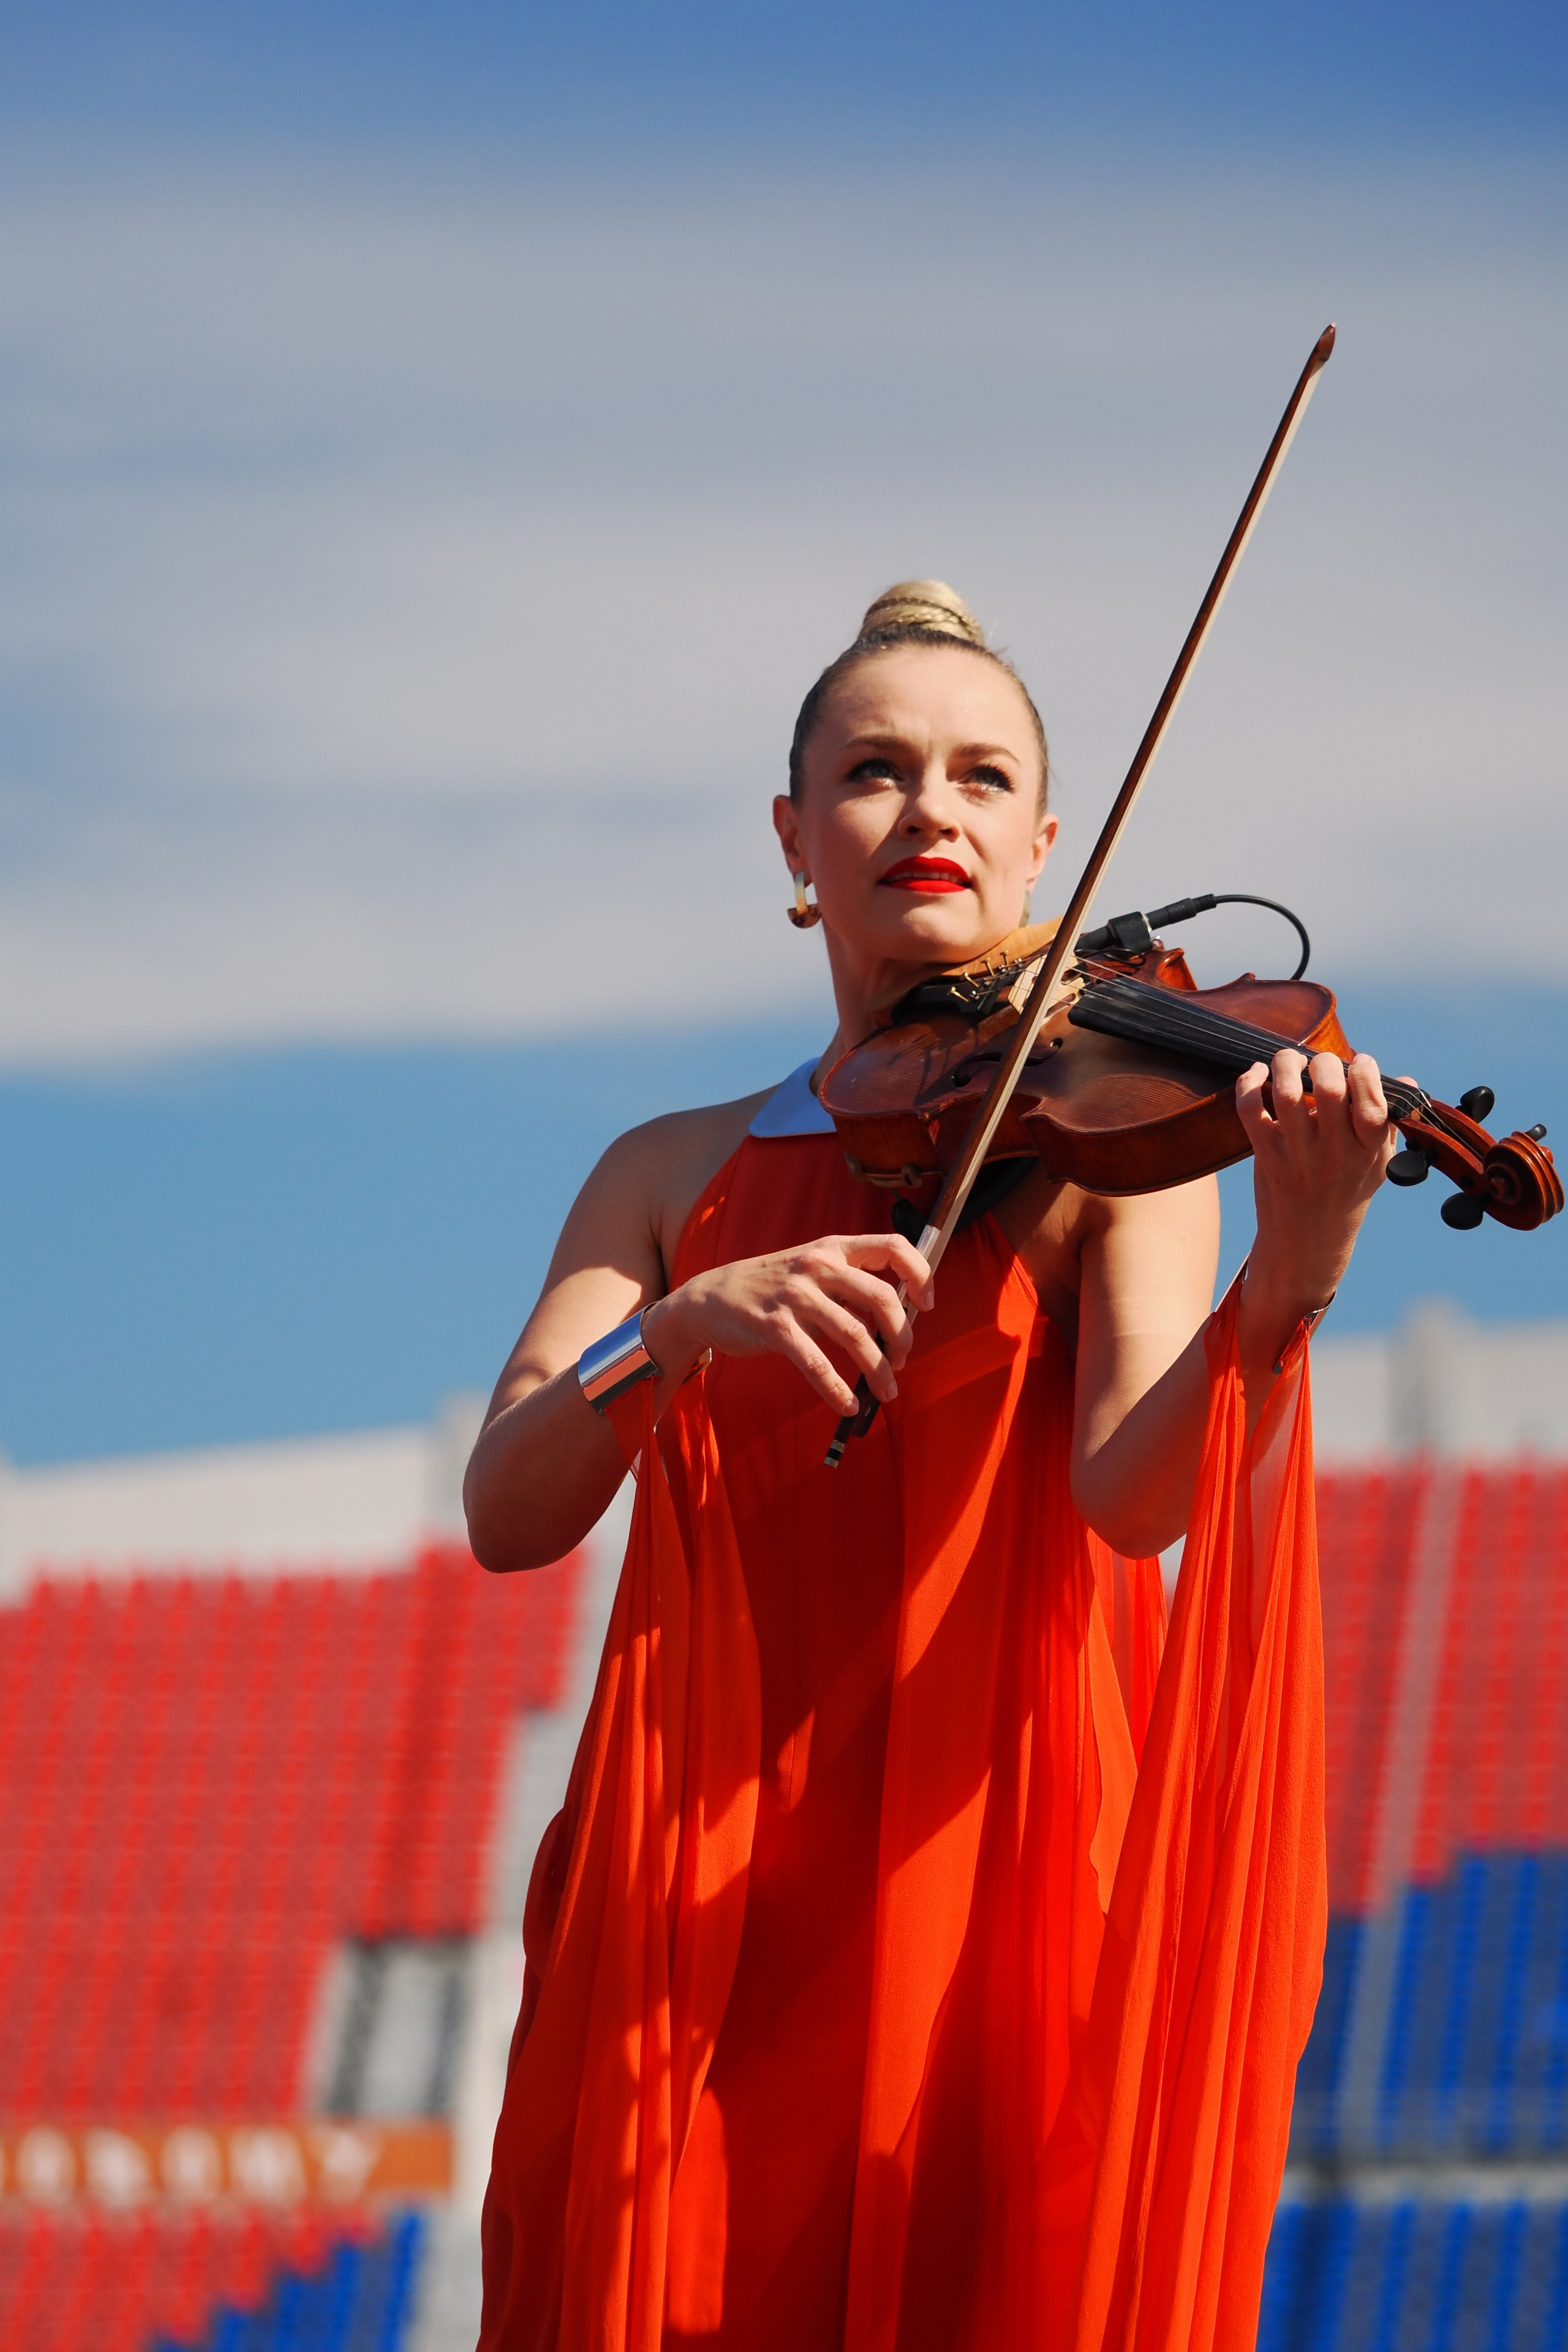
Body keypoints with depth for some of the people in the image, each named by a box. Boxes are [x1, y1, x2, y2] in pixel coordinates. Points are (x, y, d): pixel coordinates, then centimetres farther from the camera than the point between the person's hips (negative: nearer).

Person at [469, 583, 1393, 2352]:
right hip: (695, 1914, 2)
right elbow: (508, 1516, -2)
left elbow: (1136, 1495, -13)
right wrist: (691, 1324, -20)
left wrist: (1290, 1282, -31)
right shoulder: (676, 1176, 14)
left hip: (991, 1874, -2)